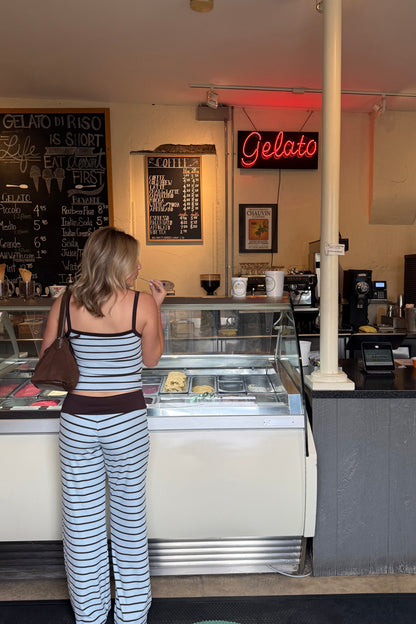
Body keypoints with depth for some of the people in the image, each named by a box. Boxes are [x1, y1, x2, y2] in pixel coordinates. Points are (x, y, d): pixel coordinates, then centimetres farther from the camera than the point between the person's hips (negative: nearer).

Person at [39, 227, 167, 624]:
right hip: (126, 421, -1)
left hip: (76, 420, 2)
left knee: (82, 520, 17)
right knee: (129, 516, 17)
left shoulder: (65, 305, -5)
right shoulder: (142, 303, -12)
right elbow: (150, 359, 1)